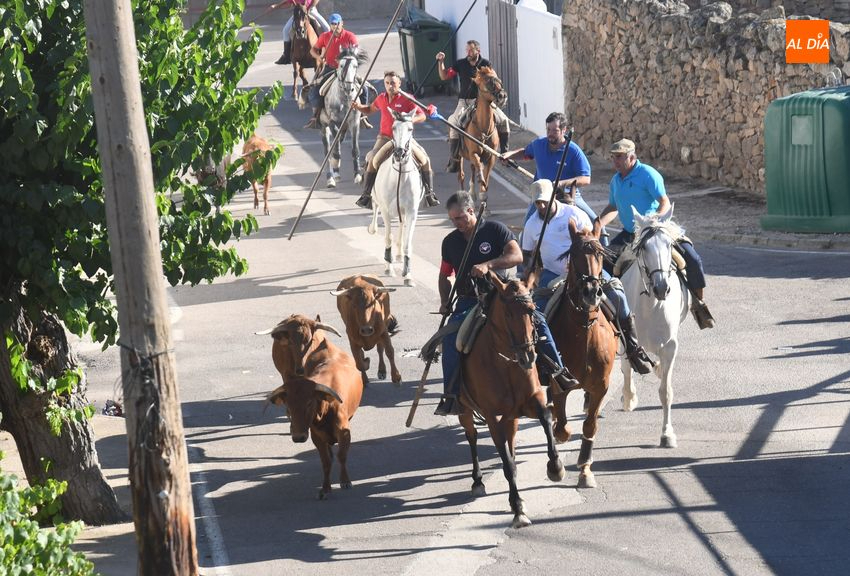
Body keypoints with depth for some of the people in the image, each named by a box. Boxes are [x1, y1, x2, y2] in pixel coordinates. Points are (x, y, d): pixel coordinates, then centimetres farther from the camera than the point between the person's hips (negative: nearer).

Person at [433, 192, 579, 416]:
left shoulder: (495, 230, -3)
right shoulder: (450, 242, 9)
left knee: (537, 320, -21)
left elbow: (516, 256, -17)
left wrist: (488, 265, -30)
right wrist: (445, 302, 3)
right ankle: (451, 395, -22)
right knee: (451, 336, -26)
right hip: (467, 302, 2)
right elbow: (445, 276, 20)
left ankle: (556, 371, -7)